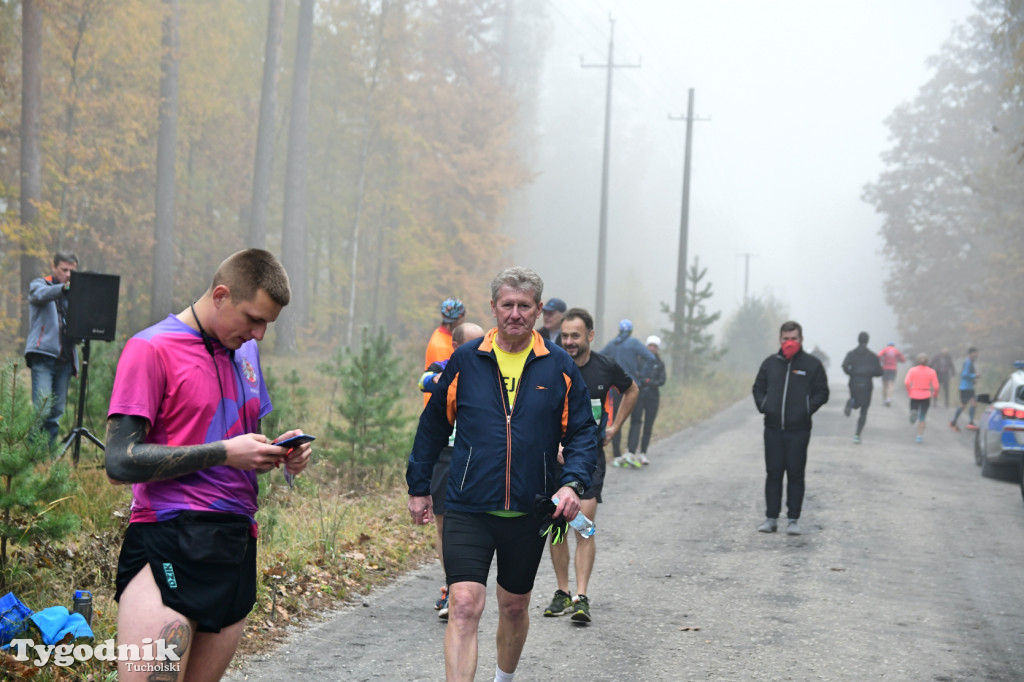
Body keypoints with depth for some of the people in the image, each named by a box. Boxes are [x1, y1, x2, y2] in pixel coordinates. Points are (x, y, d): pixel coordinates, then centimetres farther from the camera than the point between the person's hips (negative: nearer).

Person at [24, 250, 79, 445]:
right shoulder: (39, 284, 7)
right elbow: (40, 294, -18)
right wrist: (64, 288, -37)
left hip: (65, 358, 5)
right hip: (43, 354, -5)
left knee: (57, 411, 4)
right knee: (42, 409, -13)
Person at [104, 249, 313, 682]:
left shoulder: (244, 350, 17)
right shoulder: (151, 349, -6)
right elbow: (120, 463, -13)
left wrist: (275, 453, 5)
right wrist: (224, 452, -14)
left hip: (238, 546, 7)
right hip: (169, 545, -7)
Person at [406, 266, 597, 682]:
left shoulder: (559, 367, 1)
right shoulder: (465, 361, 0)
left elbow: (582, 431, 6)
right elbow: (433, 426, 10)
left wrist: (573, 483, -11)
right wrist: (418, 487, 12)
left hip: (530, 512, 2)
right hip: (468, 511, -2)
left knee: (515, 608, 18)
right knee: (464, 605, -15)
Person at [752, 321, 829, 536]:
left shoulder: (812, 364, 2)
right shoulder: (770, 363, 9)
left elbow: (822, 392, 4)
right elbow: (758, 388, 17)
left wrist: (807, 409, -10)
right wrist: (763, 406, -1)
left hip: (799, 429, -2)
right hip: (773, 429, 2)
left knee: (795, 474, 0)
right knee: (773, 473, 4)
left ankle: (793, 519, 6)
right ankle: (771, 518, 10)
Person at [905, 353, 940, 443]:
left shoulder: (912, 370, -2)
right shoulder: (931, 372, -1)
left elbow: (906, 383, -13)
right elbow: (936, 386, -5)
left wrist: (909, 392, 0)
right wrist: (935, 394, 13)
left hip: (914, 395, 0)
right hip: (926, 396, 0)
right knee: (922, 418, 8)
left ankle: (914, 412, -19)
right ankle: (920, 436, 4)